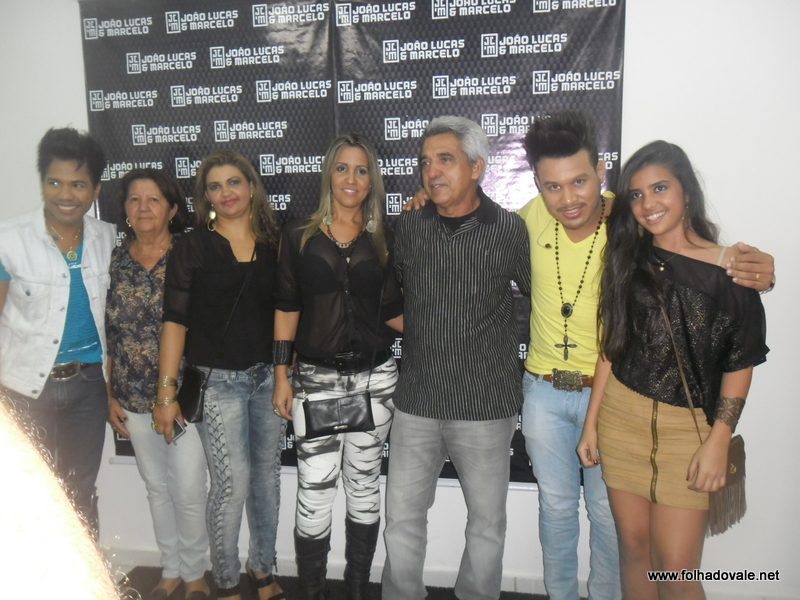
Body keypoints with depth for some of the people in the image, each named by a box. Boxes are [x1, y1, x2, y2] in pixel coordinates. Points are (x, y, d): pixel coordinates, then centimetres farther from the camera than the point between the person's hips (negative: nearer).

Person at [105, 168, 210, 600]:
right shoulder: (114, 260, 2)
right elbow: (106, 335, 6)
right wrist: (109, 396, 5)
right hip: (134, 397, 4)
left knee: (188, 490, 4)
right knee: (156, 486, 17)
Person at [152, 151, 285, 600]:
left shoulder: (274, 243, 5)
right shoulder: (193, 247, -3)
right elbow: (176, 321, -5)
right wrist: (167, 392, -8)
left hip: (269, 377, 3)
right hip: (219, 381, -3)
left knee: (267, 475, 12)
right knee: (233, 484, -1)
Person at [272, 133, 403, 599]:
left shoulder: (383, 239, 5)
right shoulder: (300, 235, 2)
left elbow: (392, 312, 4)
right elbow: (287, 308, 3)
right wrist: (282, 375, 0)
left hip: (375, 377, 2)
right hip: (316, 378, -1)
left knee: (365, 485, 13)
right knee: (315, 494, 0)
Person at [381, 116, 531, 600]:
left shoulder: (511, 230, -7)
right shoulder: (409, 225, 2)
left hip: (485, 405, -2)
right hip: (417, 401, 2)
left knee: (487, 522, 15)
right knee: (402, 519, 13)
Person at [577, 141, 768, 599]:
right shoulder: (628, 262, 6)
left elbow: (740, 363, -3)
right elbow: (611, 347, 8)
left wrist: (719, 442, -8)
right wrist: (591, 423, 7)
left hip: (689, 426, -3)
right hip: (621, 417, 3)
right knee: (634, 546, 12)